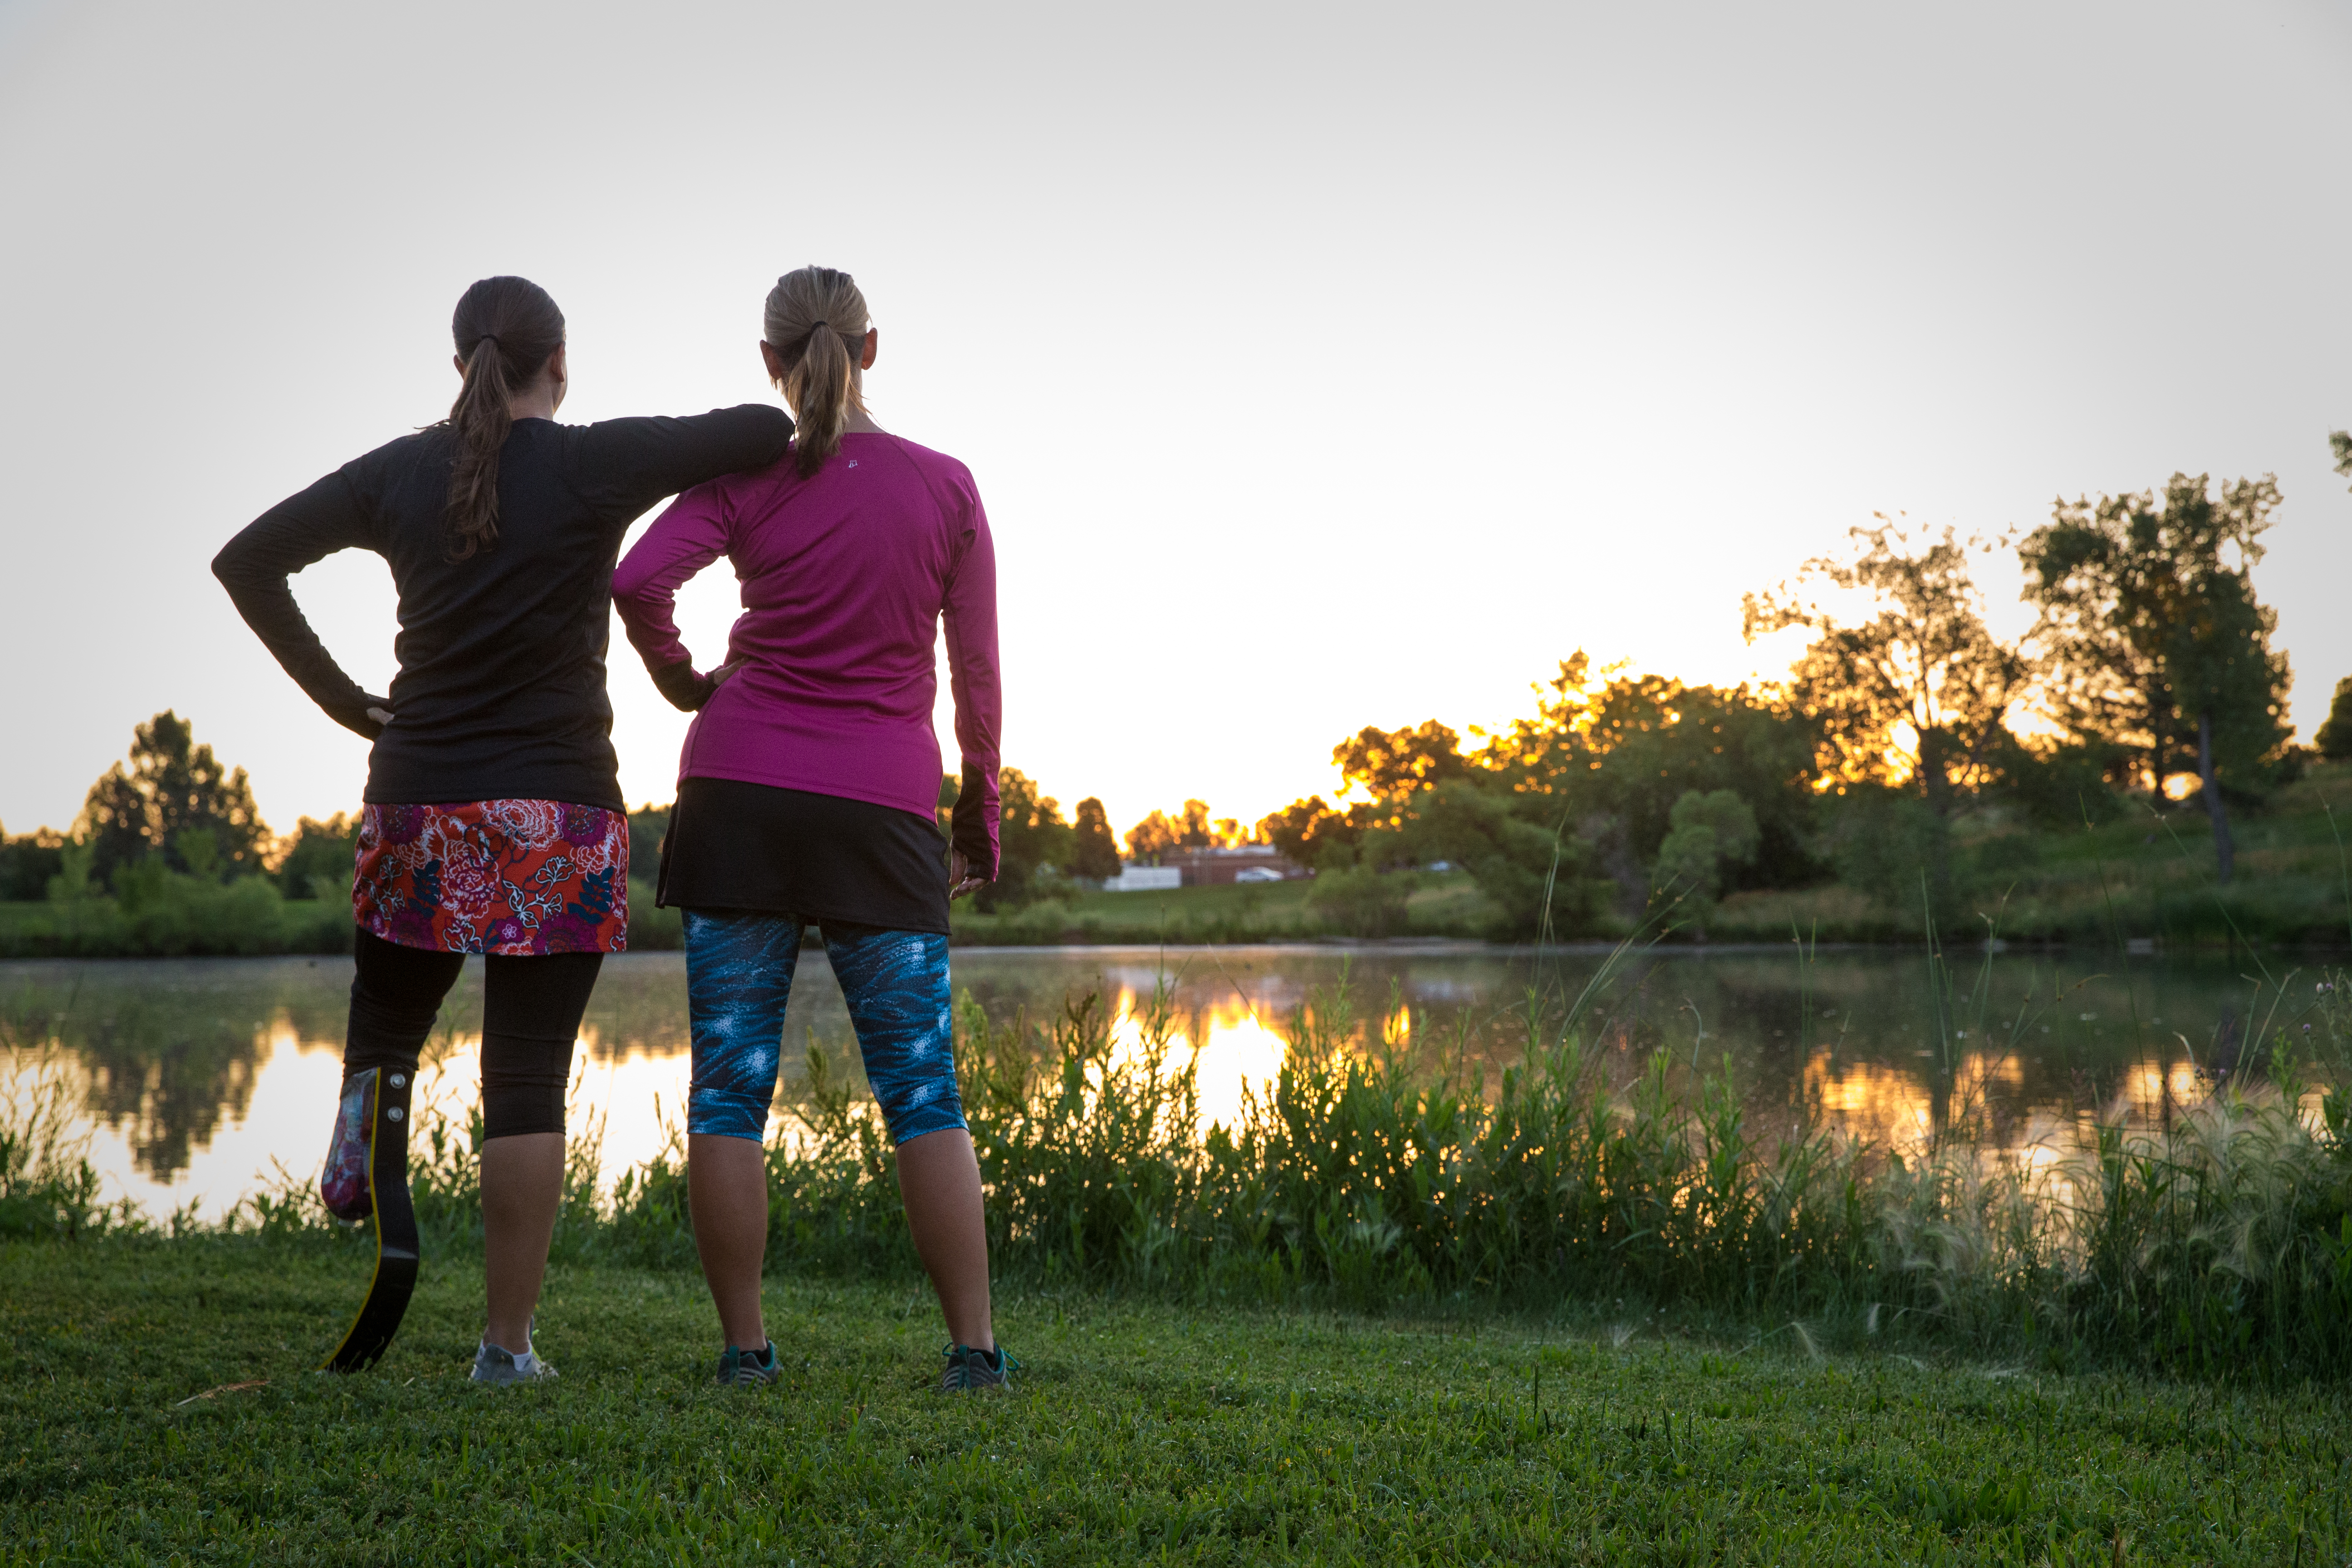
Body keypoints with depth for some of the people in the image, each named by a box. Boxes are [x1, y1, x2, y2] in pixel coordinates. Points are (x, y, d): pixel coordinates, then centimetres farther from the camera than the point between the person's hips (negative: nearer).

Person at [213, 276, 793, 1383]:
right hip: (559, 818, -3)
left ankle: (365, 1106, -15)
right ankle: (507, 1345, 2)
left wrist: (339, 699, 9)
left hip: (418, 803, 3)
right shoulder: (592, 466, -5)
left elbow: (244, 560, 8)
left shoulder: (400, 473, 6)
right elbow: (765, 430, -11)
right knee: (528, 1080, 1)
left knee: (386, 1026, 21)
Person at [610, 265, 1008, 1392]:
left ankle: (744, 1347, 7)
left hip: (742, 794, 0)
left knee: (728, 1084, 5)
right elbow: (976, 674, 5)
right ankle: (974, 1347, 3)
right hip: (884, 809, 0)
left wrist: (685, 684, 3)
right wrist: (980, 820, 14)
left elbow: (639, 580, -15)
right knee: (923, 1091, 5)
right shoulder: (947, 487, 3)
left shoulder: (746, 479, 1)